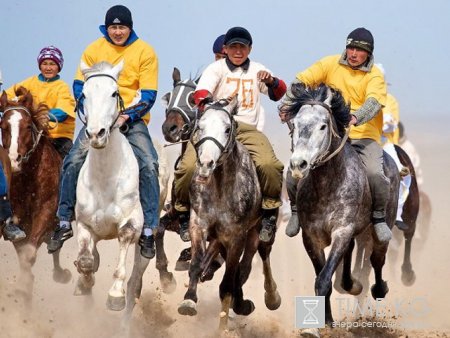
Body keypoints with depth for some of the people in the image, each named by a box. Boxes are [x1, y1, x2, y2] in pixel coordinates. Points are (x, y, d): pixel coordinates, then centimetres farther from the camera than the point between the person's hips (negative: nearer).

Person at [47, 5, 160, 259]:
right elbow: (79, 86, 6)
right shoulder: (94, 50, 3)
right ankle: (64, 223, -3)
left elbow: (148, 95, -5)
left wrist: (127, 115, -18)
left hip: (133, 118, -1)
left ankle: (148, 231, -14)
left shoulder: (145, 52, -2)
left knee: (149, 165, -21)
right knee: (73, 161, -15)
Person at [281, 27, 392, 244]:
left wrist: (356, 117, -41)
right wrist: (286, 105, -18)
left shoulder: (374, 76, -2)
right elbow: (301, 81, -1)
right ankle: (297, 210, 16)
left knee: (375, 173, -27)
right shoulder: (331, 64, 3)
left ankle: (379, 217, -1)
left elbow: (373, 102, -20)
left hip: (363, 135, -2)